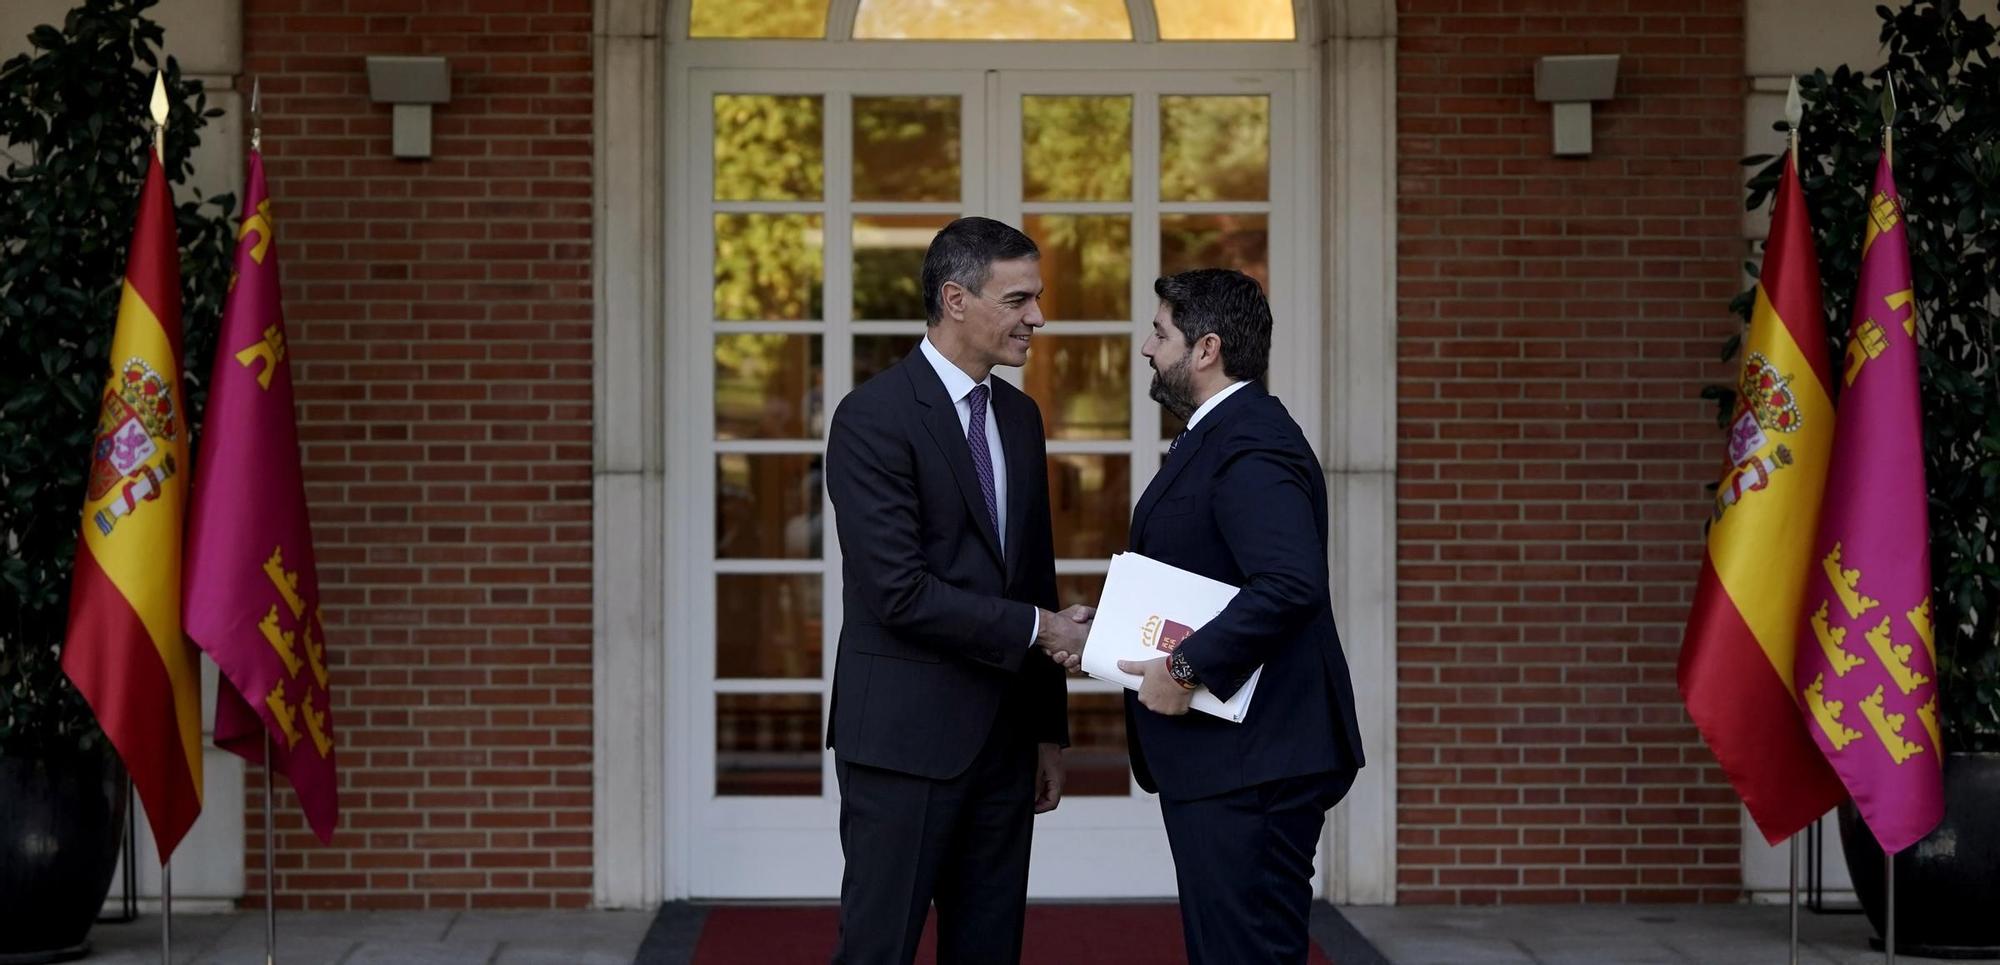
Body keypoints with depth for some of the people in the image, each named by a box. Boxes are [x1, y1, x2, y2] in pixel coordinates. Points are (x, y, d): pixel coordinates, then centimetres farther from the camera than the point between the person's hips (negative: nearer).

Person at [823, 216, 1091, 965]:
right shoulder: (873, 417, -12)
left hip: (1003, 736, 7)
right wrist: (1036, 630, -13)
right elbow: (899, 592, -19)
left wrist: (1049, 728, 16)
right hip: (906, 737, -7)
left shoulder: (1020, 417, 13)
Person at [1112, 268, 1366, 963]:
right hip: (1229, 758, 11)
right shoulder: (1221, 435, 17)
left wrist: (1187, 668, -24)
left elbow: (1290, 583, -30)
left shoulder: (1250, 445, -17)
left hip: (1250, 767, -11)